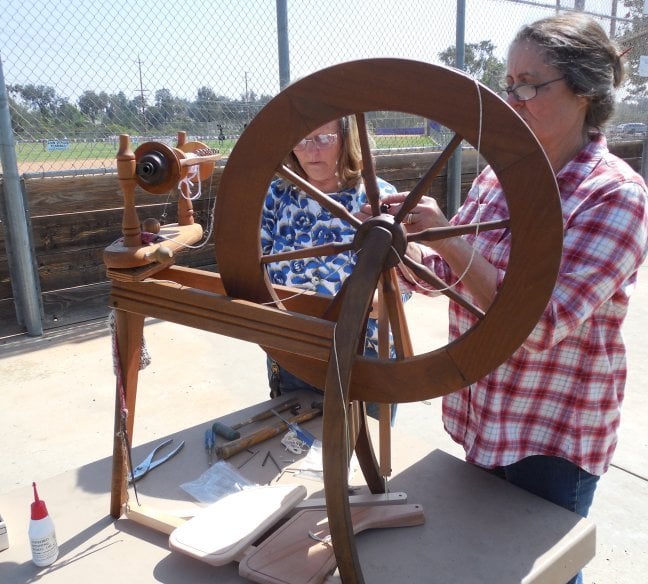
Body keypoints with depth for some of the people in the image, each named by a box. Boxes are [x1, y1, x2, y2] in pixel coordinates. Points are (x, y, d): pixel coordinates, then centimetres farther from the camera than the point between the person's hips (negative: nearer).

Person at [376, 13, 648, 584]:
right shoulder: (500, 173, 0)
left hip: (555, 437, -5)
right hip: (480, 417, 6)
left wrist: (447, 239, -32)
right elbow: (449, 272, 7)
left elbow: (544, 322, -27)